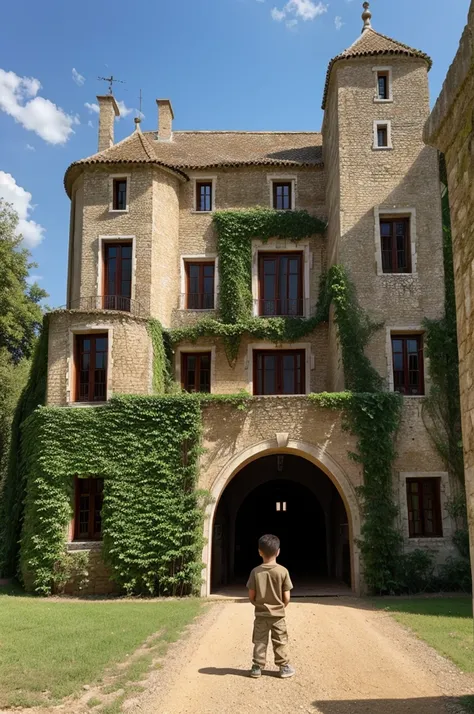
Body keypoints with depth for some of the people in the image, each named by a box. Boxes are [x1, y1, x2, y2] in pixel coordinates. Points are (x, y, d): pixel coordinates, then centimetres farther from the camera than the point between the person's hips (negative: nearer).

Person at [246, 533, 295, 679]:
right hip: (278, 614, -1)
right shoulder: (283, 571, -14)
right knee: (280, 642, 13)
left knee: (259, 642, 13)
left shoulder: (255, 571, -11)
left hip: (261, 615, 1)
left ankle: (257, 667, 17)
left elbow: (251, 596, -7)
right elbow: (286, 598, -11)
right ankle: (284, 667, 20)